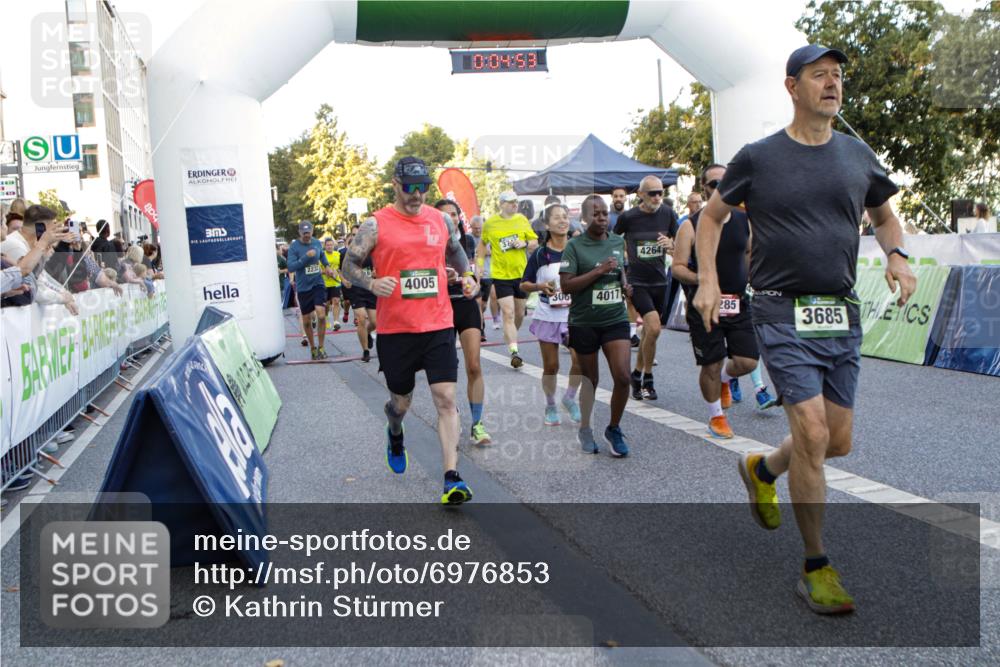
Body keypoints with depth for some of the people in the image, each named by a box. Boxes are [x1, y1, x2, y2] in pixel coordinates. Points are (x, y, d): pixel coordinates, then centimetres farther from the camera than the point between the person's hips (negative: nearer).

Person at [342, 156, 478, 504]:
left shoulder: (442, 220, 8)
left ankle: (452, 479, -9)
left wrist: (467, 277, 7)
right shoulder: (376, 225, -3)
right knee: (400, 401, 13)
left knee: (446, 398, -9)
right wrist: (372, 283, -19)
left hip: (438, 325, 2)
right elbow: (349, 265, 1)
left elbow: (456, 252, 26)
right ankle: (395, 436, 50)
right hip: (395, 330, -1)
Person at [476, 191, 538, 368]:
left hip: (521, 273, 3)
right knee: (508, 313, -13)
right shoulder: (490, 223, -2)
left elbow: (535, 243, 9)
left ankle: (510, 336, 41)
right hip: (501, 275, -3)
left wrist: (525, 243, -12)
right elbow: (483, 244, 14)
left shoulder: (522, 220, 4)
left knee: (520, 314, 13)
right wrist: (480, 263, 5)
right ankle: (514, 352, -16)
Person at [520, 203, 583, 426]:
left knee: (581, 358, -14)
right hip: (548, 315, 0)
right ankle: (550, 406, 26)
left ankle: (570, 398, 11)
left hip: (574, 315, 1)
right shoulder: (539, 255, -2)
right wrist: (540, 286, -14)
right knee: (550, 365, 5)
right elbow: (524, 285, 5)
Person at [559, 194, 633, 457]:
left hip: (616, 319, 3)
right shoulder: (575, 246, -7)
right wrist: (599, 270, -20)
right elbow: (566, 285, -15)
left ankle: (614, 429, 13)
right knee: (590, 379, 10)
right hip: (584, 322, -3)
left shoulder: (618, 241, 8)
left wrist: (625, 285, 5)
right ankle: (585, 430, 32)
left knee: (623, 377, -9)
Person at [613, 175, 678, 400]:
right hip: (637, 282, -4)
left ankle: (637, 375, 30)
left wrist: (671, 243, -13)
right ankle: (647, 380, -1)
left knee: (649, 331, 11)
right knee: (654, 327, -18)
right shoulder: (628, 217, -8)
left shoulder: (668, 214, 1)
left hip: (660, 281, 4)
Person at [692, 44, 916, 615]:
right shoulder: (758, 158, -1)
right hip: (783, 315, -5)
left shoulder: (858, 156, 9)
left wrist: (897, 257, 3)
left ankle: (762, 470, 40)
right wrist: (707, 281, -2)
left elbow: (885, 214, 24)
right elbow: (711, 217, 10)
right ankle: (817, 568, 4)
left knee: (838, 442, 9)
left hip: (842, 316, 5)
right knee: (812, 433, -12)